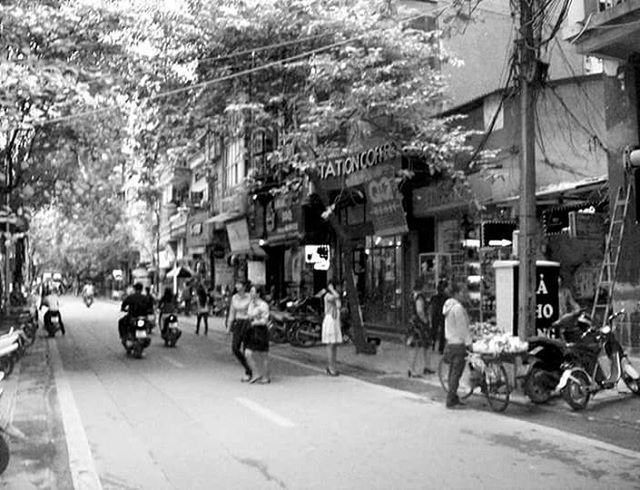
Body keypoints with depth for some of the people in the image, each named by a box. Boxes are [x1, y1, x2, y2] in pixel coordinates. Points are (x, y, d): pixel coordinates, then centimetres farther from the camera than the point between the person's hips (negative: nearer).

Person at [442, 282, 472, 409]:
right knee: (456, 373, -5)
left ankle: (453, 398, 23)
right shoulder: (458, 307, -17)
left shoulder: (449, 306, 13)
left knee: (453, 373, 15)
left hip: (450, 342, 10)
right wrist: (469, 343, -13)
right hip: (459, 344, -10)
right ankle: (451, 401, -2)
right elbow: (463, 328, -18)